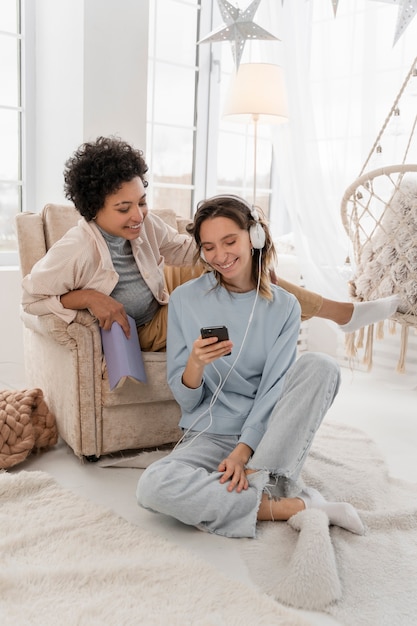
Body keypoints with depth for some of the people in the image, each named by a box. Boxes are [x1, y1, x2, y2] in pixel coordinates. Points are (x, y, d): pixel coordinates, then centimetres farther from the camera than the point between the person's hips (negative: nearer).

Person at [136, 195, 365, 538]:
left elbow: (274, 391, -5)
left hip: (266, 436, 1)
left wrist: (243, 452, -19)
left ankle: (258, 479, -22)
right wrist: (196, 362, -23)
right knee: (152, 487, -31)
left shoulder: (284, 306, 0)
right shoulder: (185, 300, -3)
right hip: (209, 436, 0)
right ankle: (293, 506, -22)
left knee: (320, 365, -23)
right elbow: (185, 399, -1)